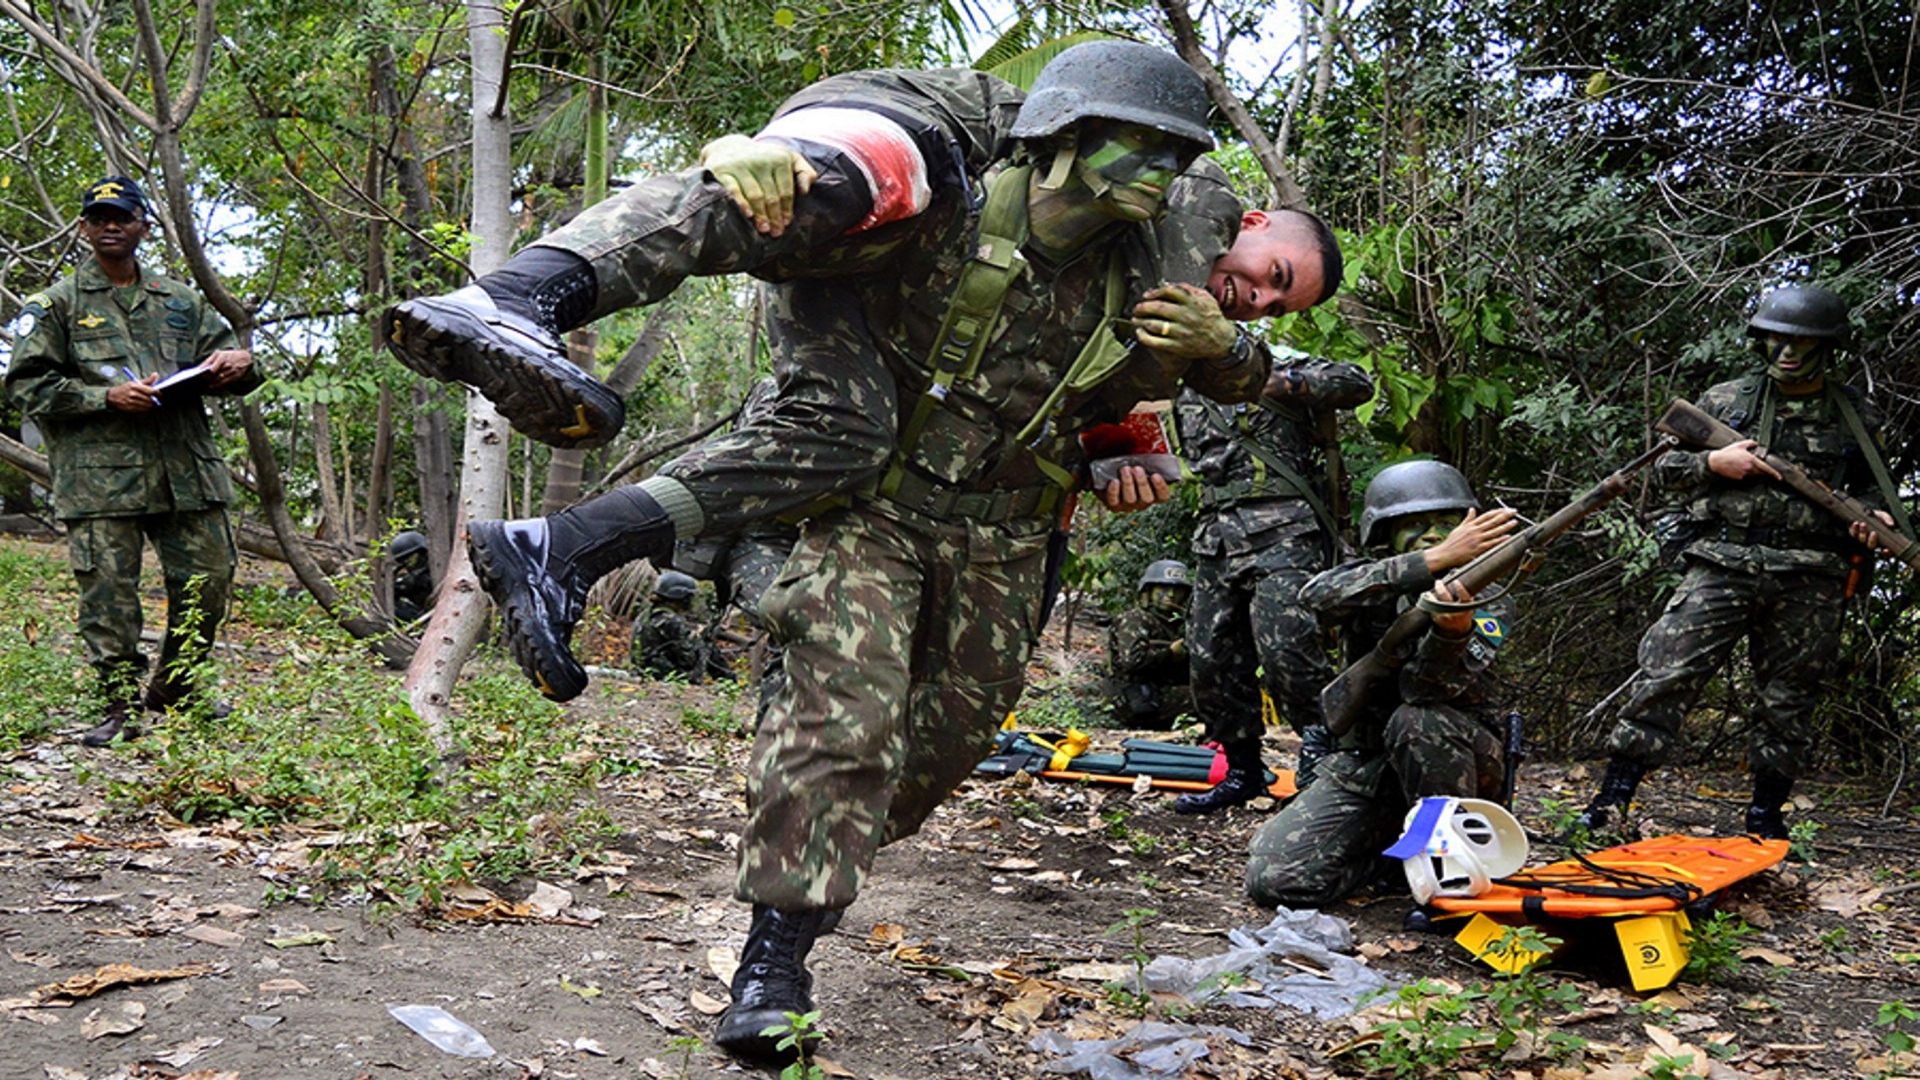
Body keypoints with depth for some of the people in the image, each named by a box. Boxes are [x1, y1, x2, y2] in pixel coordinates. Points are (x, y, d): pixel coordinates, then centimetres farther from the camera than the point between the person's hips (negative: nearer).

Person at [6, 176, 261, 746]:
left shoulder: (181, 302, 19)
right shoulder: (57, 305, 8)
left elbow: (225, 355, 22)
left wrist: (238, 365, -4)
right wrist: (106, 397, -12)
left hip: (186, 468, 4)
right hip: (99, 477, -3)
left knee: (208, 581, 5)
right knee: (108, 592, -3)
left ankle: (172, 693, 23)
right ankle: (120, 705, 8)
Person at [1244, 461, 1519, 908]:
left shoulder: (1486, 606, -7)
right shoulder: (1369, 583, -4)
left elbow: (1423, 687, -26)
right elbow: (1318, 596, -31)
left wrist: (1453, 631, -48)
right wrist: (1436, 560, -38)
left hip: (1458, 758, -1)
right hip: (1360, 767, 2)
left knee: (1417, 719, -36)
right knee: (1274, 880, -18)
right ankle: (1396, 847, 9)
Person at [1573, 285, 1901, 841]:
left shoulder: (1856, 416, 11)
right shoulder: (1725, 401, 8)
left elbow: (1874, 483, 23)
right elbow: (1663, 466, 12)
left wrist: (1875, 513, 1)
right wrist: (1712, 462, -7)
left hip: (1809, 582, 2)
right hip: (1723, 566, -1)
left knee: (1788, 699, 8)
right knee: (1666, 675, -11)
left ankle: (1766, 814, 22)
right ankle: (1613, 796, -8)